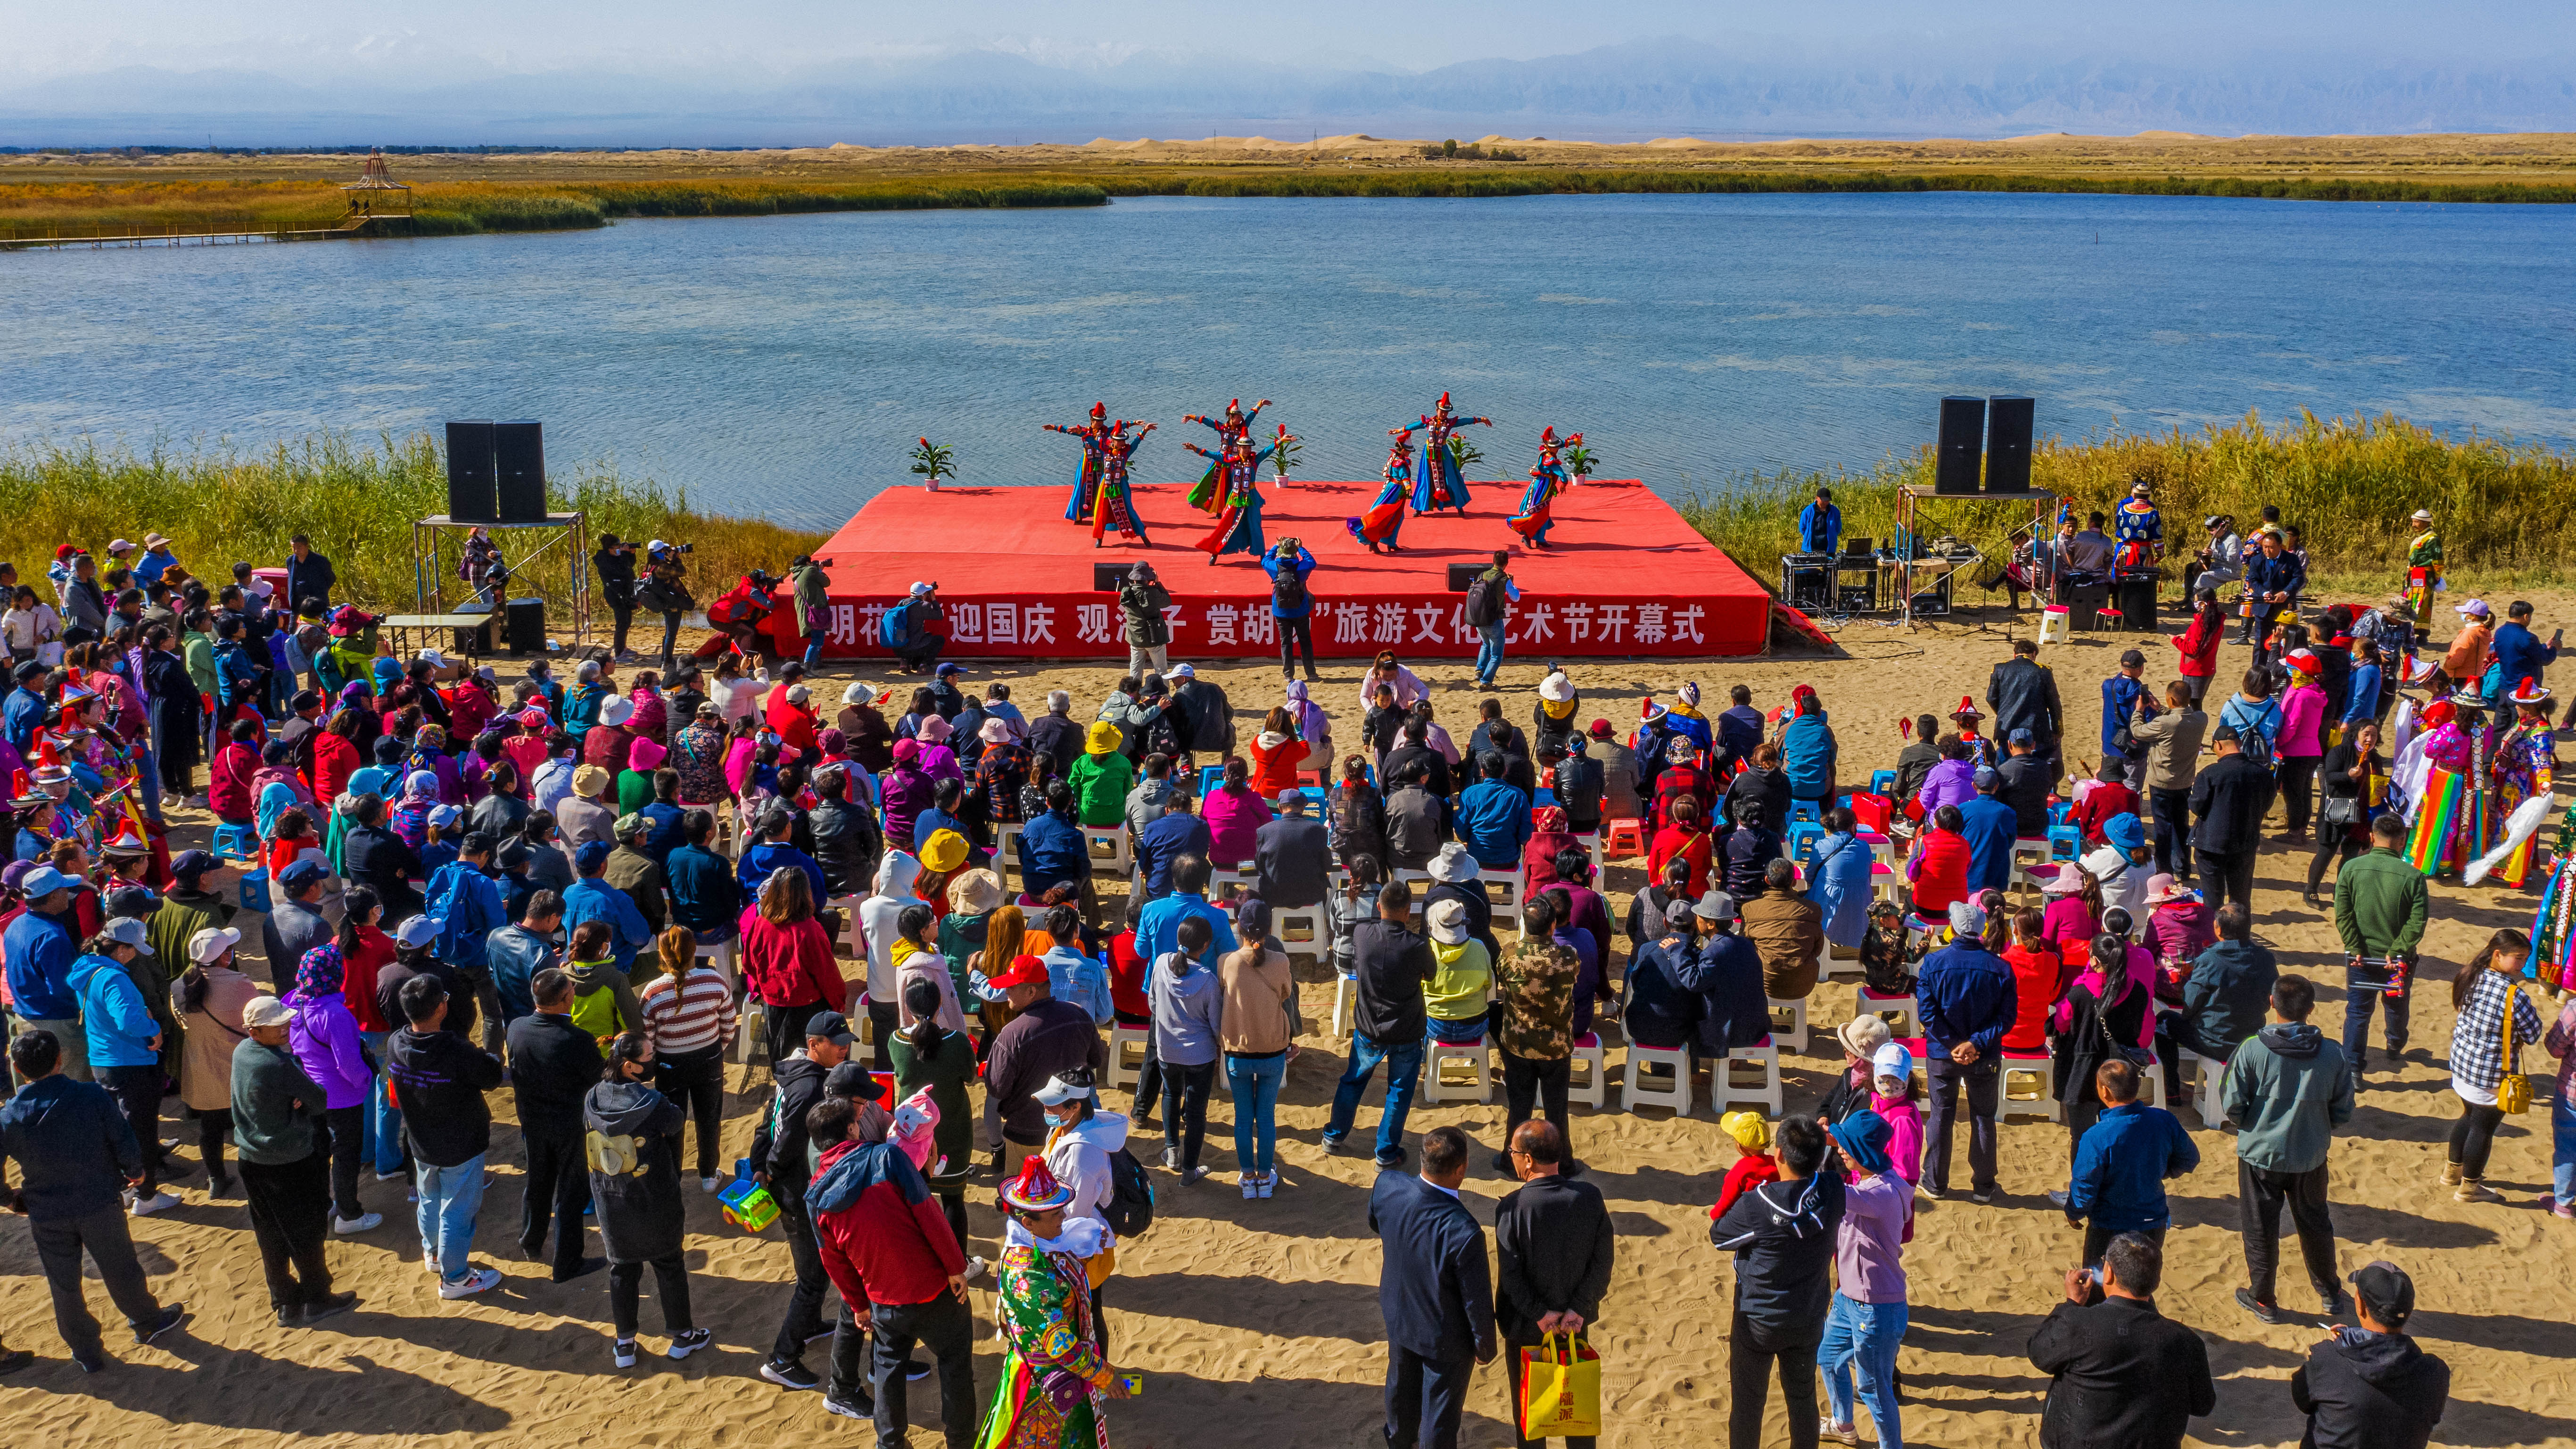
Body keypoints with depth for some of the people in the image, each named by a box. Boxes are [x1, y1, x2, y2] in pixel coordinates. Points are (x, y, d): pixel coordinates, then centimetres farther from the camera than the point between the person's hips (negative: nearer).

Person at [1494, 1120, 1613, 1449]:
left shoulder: (1511, 1207, -24)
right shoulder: (1590, 1197, -14)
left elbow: (1510, 1274, -23)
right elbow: (1604, 1259, -11)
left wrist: (1540, 1314, -14)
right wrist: (1577, 1308, -11)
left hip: (1525, 1324, -3)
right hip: (1577, 1321, 3)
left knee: (1527, 1400, 18)